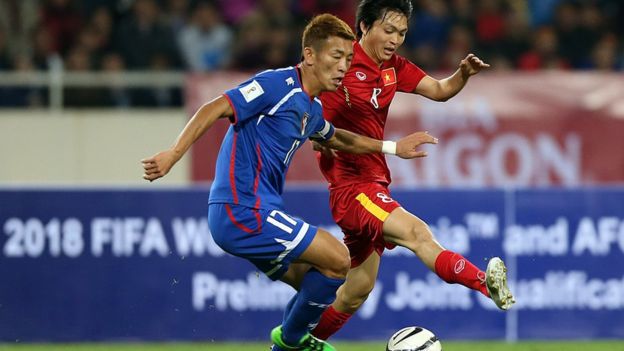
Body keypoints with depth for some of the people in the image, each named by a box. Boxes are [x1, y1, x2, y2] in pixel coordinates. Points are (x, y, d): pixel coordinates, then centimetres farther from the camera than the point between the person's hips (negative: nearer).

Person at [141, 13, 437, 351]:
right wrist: (172, 155, -30)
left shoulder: (312, 108, 16)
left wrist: (392, 147, 37)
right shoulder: (277, 84, -13)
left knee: (318, 286, 17)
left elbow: (335, 138, 39)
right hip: (243, 210, -10)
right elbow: (214, 109, -21)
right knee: (338, 260, -8)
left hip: (260, 214, 10)